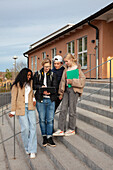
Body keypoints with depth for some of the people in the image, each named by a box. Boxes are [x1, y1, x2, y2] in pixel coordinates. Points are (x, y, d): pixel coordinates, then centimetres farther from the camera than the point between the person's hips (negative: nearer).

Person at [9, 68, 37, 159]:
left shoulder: (30, 82, 14)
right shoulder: (17, 85, -1)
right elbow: (14, 98, 1)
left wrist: (34, 99, 11)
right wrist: (13, 111, 2)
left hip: (30, 107, 4)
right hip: (21, 108, -4)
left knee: (33, 127, -7)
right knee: (25, 128, -10)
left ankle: (32, 150, -4)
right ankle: (27, 147, 12)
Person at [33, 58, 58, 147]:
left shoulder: (53, 75, 6)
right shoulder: (37, 74, 7)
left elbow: (55, 86, -3)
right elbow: (33, 85, 5)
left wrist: (49, 91, -23)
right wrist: (41, 87, -13)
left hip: (51, 100, 0)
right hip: (40, 99, 0)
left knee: (50, 119, 0)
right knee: (42, 119, 6)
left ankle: (49, 137, 10)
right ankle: (44, 137, 18)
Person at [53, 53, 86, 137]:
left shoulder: (77, 68, -3)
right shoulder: (66, 69, 14)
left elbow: (82, 80, -9)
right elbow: (63, 81, 13)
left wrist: (72, 81, -15)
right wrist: (61, 92, 10)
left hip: (74, 90, -6)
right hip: (66, 89, 6)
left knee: (72, 110, 1)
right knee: (63, 109, 2)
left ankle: (72, 129, 15)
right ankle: (61, 130, 5)